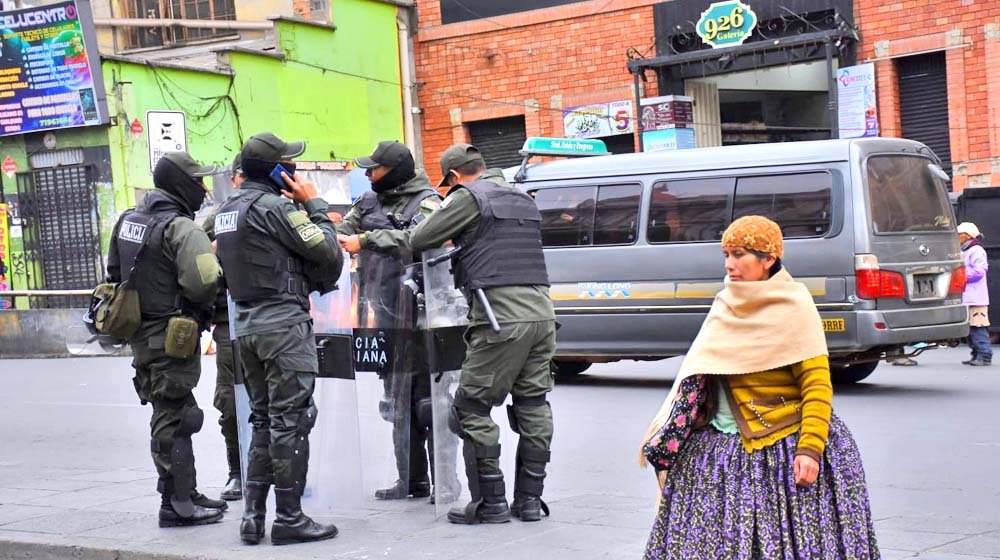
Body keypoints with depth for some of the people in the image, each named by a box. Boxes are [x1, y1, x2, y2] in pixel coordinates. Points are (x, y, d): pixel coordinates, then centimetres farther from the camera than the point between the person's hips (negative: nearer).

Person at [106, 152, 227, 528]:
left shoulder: (127, 222, 11)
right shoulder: (181, 228, -17)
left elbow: (115, 275, 18)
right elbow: (203, 280, -28)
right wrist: (203, 306, -7)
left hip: (141, 336, 9)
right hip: (172, 337, -9)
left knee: (171, 414, 17)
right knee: (173, 419, -3)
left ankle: (186, 494, 25)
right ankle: (178, 505, 3)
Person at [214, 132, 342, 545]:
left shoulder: (227, 210, 13)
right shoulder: (275, 207, -13)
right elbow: (329, 254, -11)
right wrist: (314, 203, -2)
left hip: (246, 322, 9)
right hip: (284, 322, -9)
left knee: (264, 420, 14)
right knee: (290, 422, -3)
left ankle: (253, 515, 12)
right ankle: (289, 518, -1)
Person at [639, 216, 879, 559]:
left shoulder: (793, 306, -7)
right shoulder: (727, 306, 11)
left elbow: (817, 382, -12)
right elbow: (698, 378, 18)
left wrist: (810, 448, -22)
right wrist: (668, 437, 15)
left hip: (783, 449, -6)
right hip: (719, 446, 6)